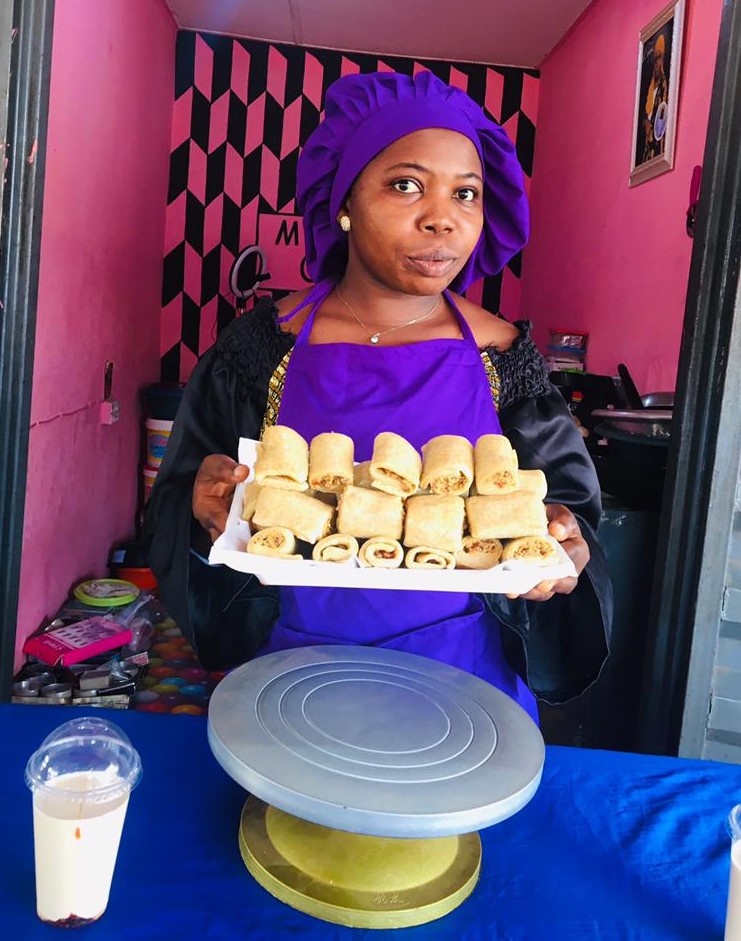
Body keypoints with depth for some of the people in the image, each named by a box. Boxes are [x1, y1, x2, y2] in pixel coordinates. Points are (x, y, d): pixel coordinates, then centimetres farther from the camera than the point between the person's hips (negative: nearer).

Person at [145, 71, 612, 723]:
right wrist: (206, 511, -24)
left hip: (461, 684, 1)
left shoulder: (505, 358, -6)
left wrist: (560, 547, -22)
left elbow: (566, 510, 0)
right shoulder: (263, 346, -8)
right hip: (290, 675, 0)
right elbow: (179, 507, -2)